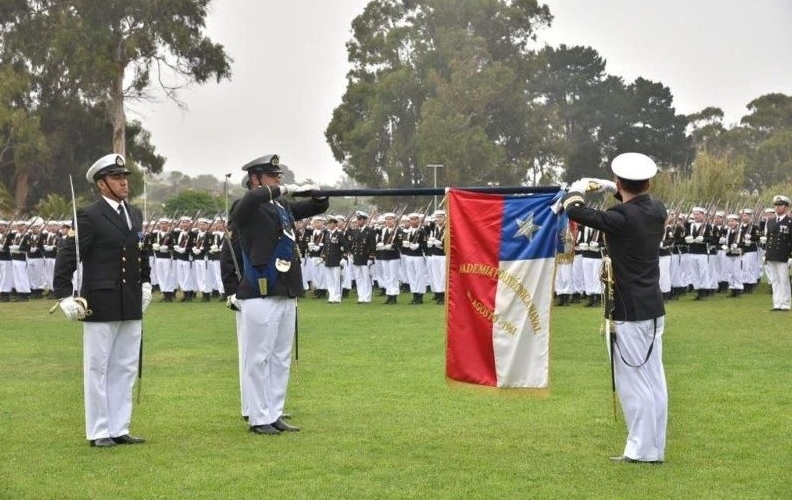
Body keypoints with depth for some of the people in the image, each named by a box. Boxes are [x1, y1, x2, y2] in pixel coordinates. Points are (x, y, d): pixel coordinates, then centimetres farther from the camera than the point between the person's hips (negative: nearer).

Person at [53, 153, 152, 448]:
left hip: (132, 306, 7)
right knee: (97, 369, 1)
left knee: (126, 369, 10)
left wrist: (145, 282, 18)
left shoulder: (135, 215, 12)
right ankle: (99, 432, 8)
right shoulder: (89, 217, -9)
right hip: (100, 307, -7)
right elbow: (66, 258, -11)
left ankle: (119, 429, 18)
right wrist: (64, 296, -16)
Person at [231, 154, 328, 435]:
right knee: (259, 358, -2)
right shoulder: (248, 209, -8)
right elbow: (251, 198, -32)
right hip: (261, 295, -8)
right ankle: (259, 419, 3)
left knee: (281, 358, 11)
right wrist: (283, 190, -27)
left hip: (287, 295, 8)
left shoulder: (283, 207, 15)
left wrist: (318, 194, -1)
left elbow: (318, 208, 21)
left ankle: (275, 415, 17)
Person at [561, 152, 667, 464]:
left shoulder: (622, 218, -19)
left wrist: (577, 190, 10)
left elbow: (575, 213, -11)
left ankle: (642, 450, 2)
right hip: (653, 309, 8)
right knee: (653, 380, 13)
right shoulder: (657, 211, 3)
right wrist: (608, 189, 26)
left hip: (630, 312, -8)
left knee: (633, 382, -2)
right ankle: (655, 447, 20)